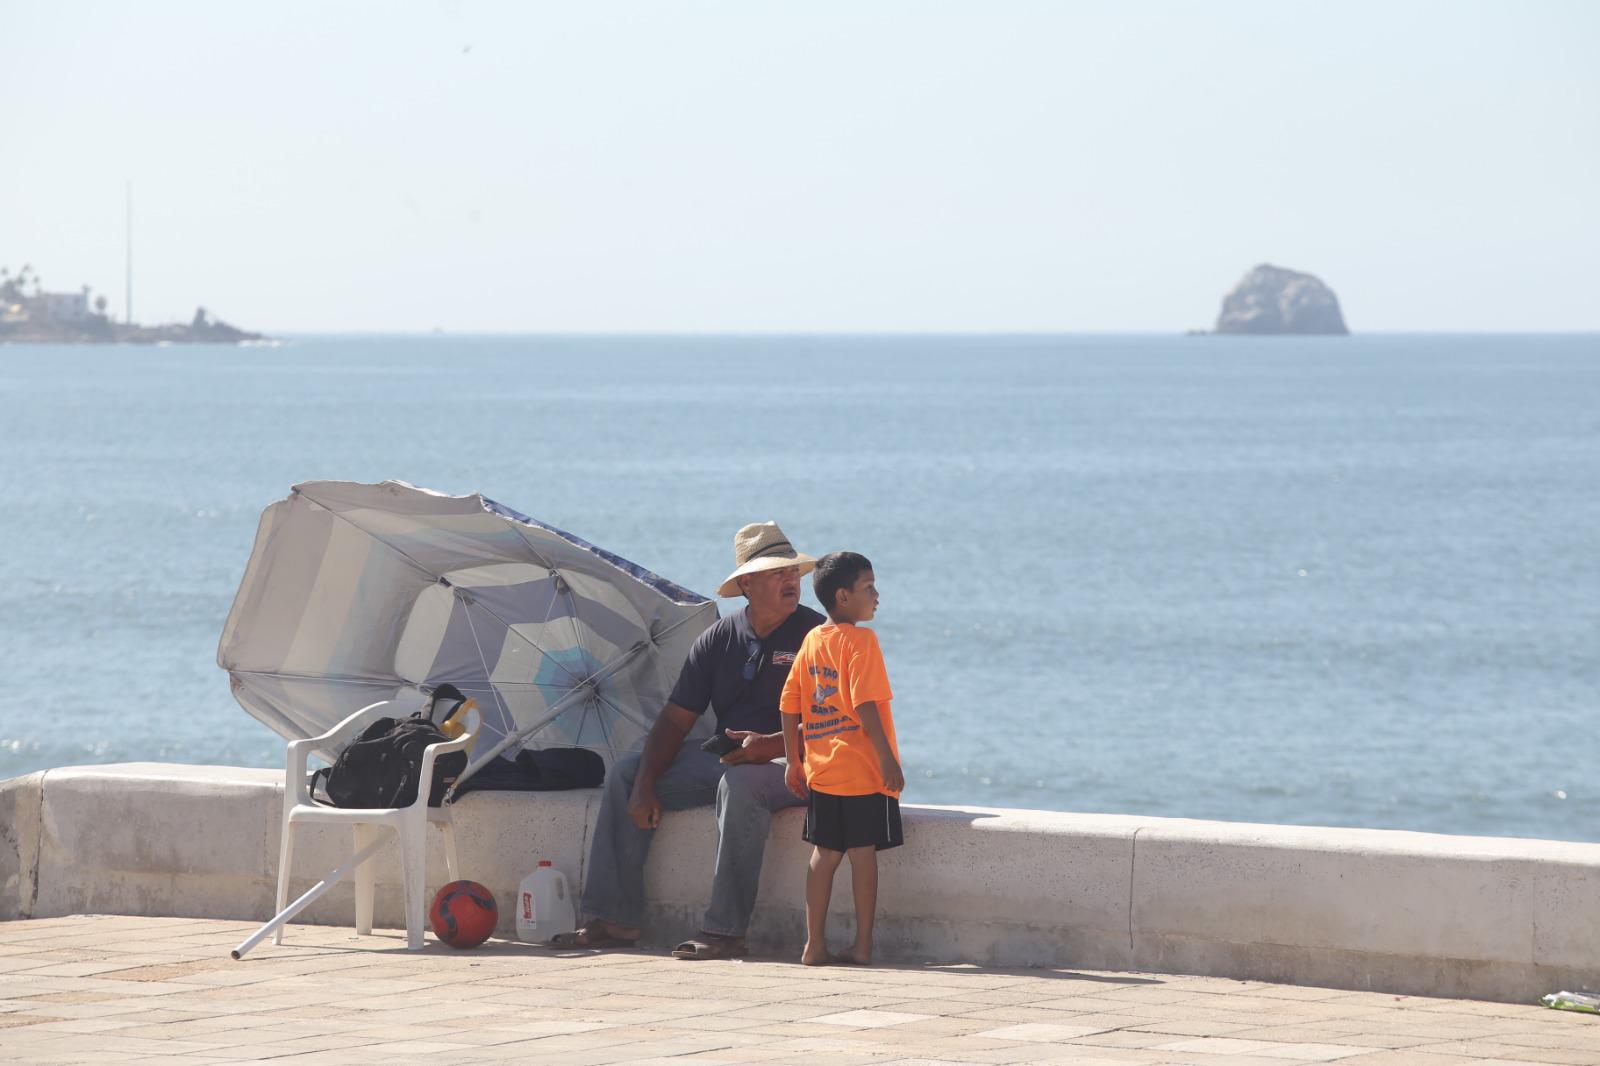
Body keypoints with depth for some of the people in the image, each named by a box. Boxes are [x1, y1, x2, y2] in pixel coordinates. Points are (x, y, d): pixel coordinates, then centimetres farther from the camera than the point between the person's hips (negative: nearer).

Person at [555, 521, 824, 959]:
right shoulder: (719, 638, 9)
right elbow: (675, 719, 7)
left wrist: (772, 744, -28)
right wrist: (645, 785, -7)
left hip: (790, 765, -6)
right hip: (723, 760, 6)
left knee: (739, 783, -39)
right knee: (625, 774, -2)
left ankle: (725, 932, -40)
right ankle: (613, 919, -6)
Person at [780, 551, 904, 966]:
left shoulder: (812, 641, 10)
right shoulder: (860, 640, -10)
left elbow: (789, 706, 11)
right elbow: (865, 705, -19)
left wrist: (794, 762, 18)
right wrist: (888, 758, -18)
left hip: (820, 772, 6)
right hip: (863, 772, -6)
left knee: (824, 853, 9)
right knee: (863, 852, 0)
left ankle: (815, 944, 9)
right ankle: (863, 945, 2)